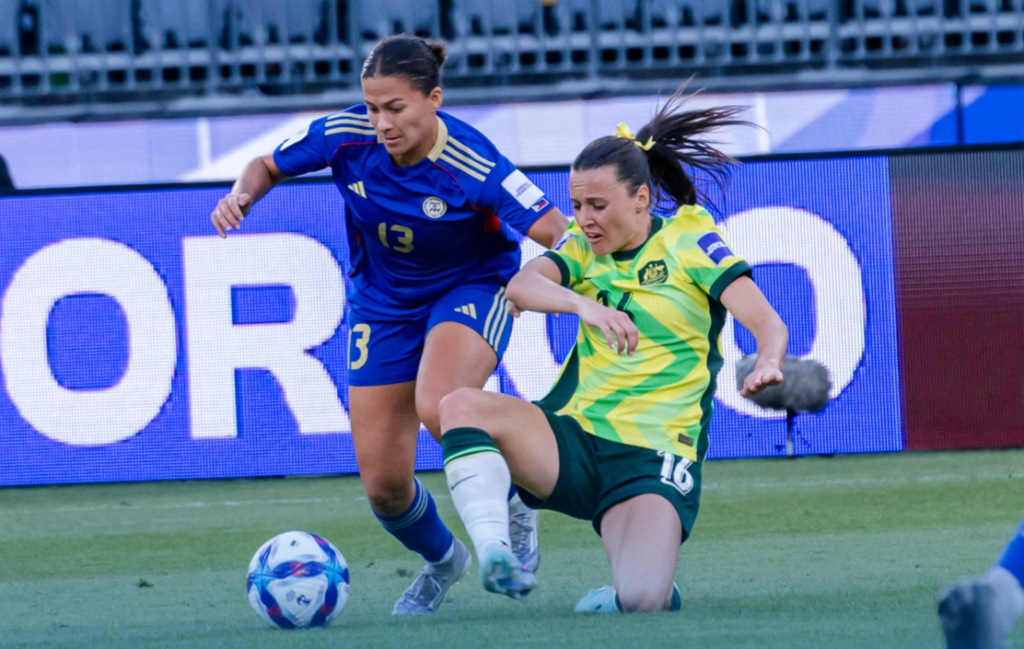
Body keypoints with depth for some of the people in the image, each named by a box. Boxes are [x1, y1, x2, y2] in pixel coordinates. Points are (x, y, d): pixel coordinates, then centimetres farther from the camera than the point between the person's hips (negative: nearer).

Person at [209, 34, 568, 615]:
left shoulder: (472, 165, -30)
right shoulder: (345, 136, -19)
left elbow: (559, 235, -31)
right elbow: (268, 167, 0)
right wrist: (242, 196, -23)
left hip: (472, 289, -4)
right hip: (383, 301, 4)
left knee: (437, 407, -36)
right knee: (385, 485, 2)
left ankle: (515, 503, -4)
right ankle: (443, 559, 37)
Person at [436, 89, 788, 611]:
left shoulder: (690, 240, -2)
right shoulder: (586, 246, 10)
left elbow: (767, 322, -13)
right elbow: (521, 287, -11)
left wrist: (767, 364, -38)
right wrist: (584, 305, -32)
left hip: (653, 455, -3)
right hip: (571, 439, 4)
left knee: (642, 599, -27)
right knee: (460, 405, -25)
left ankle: (628, 595, 12)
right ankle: (496, 556, -30)